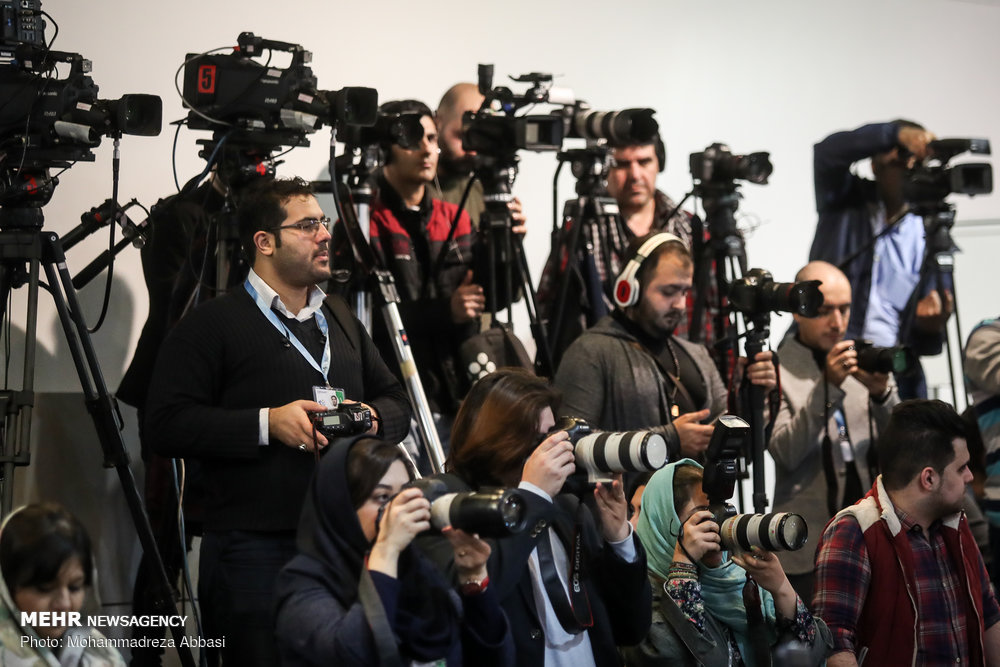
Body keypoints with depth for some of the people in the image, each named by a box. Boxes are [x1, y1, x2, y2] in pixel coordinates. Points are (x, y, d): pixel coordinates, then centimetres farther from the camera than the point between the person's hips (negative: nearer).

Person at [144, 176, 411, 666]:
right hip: (256, 548, -6)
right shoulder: (212, 326, -2)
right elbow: (166, 424, -11)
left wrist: (375, 418, 0)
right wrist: (266, 423, -18)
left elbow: (397, 401, 24)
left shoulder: (341, 320, 20)